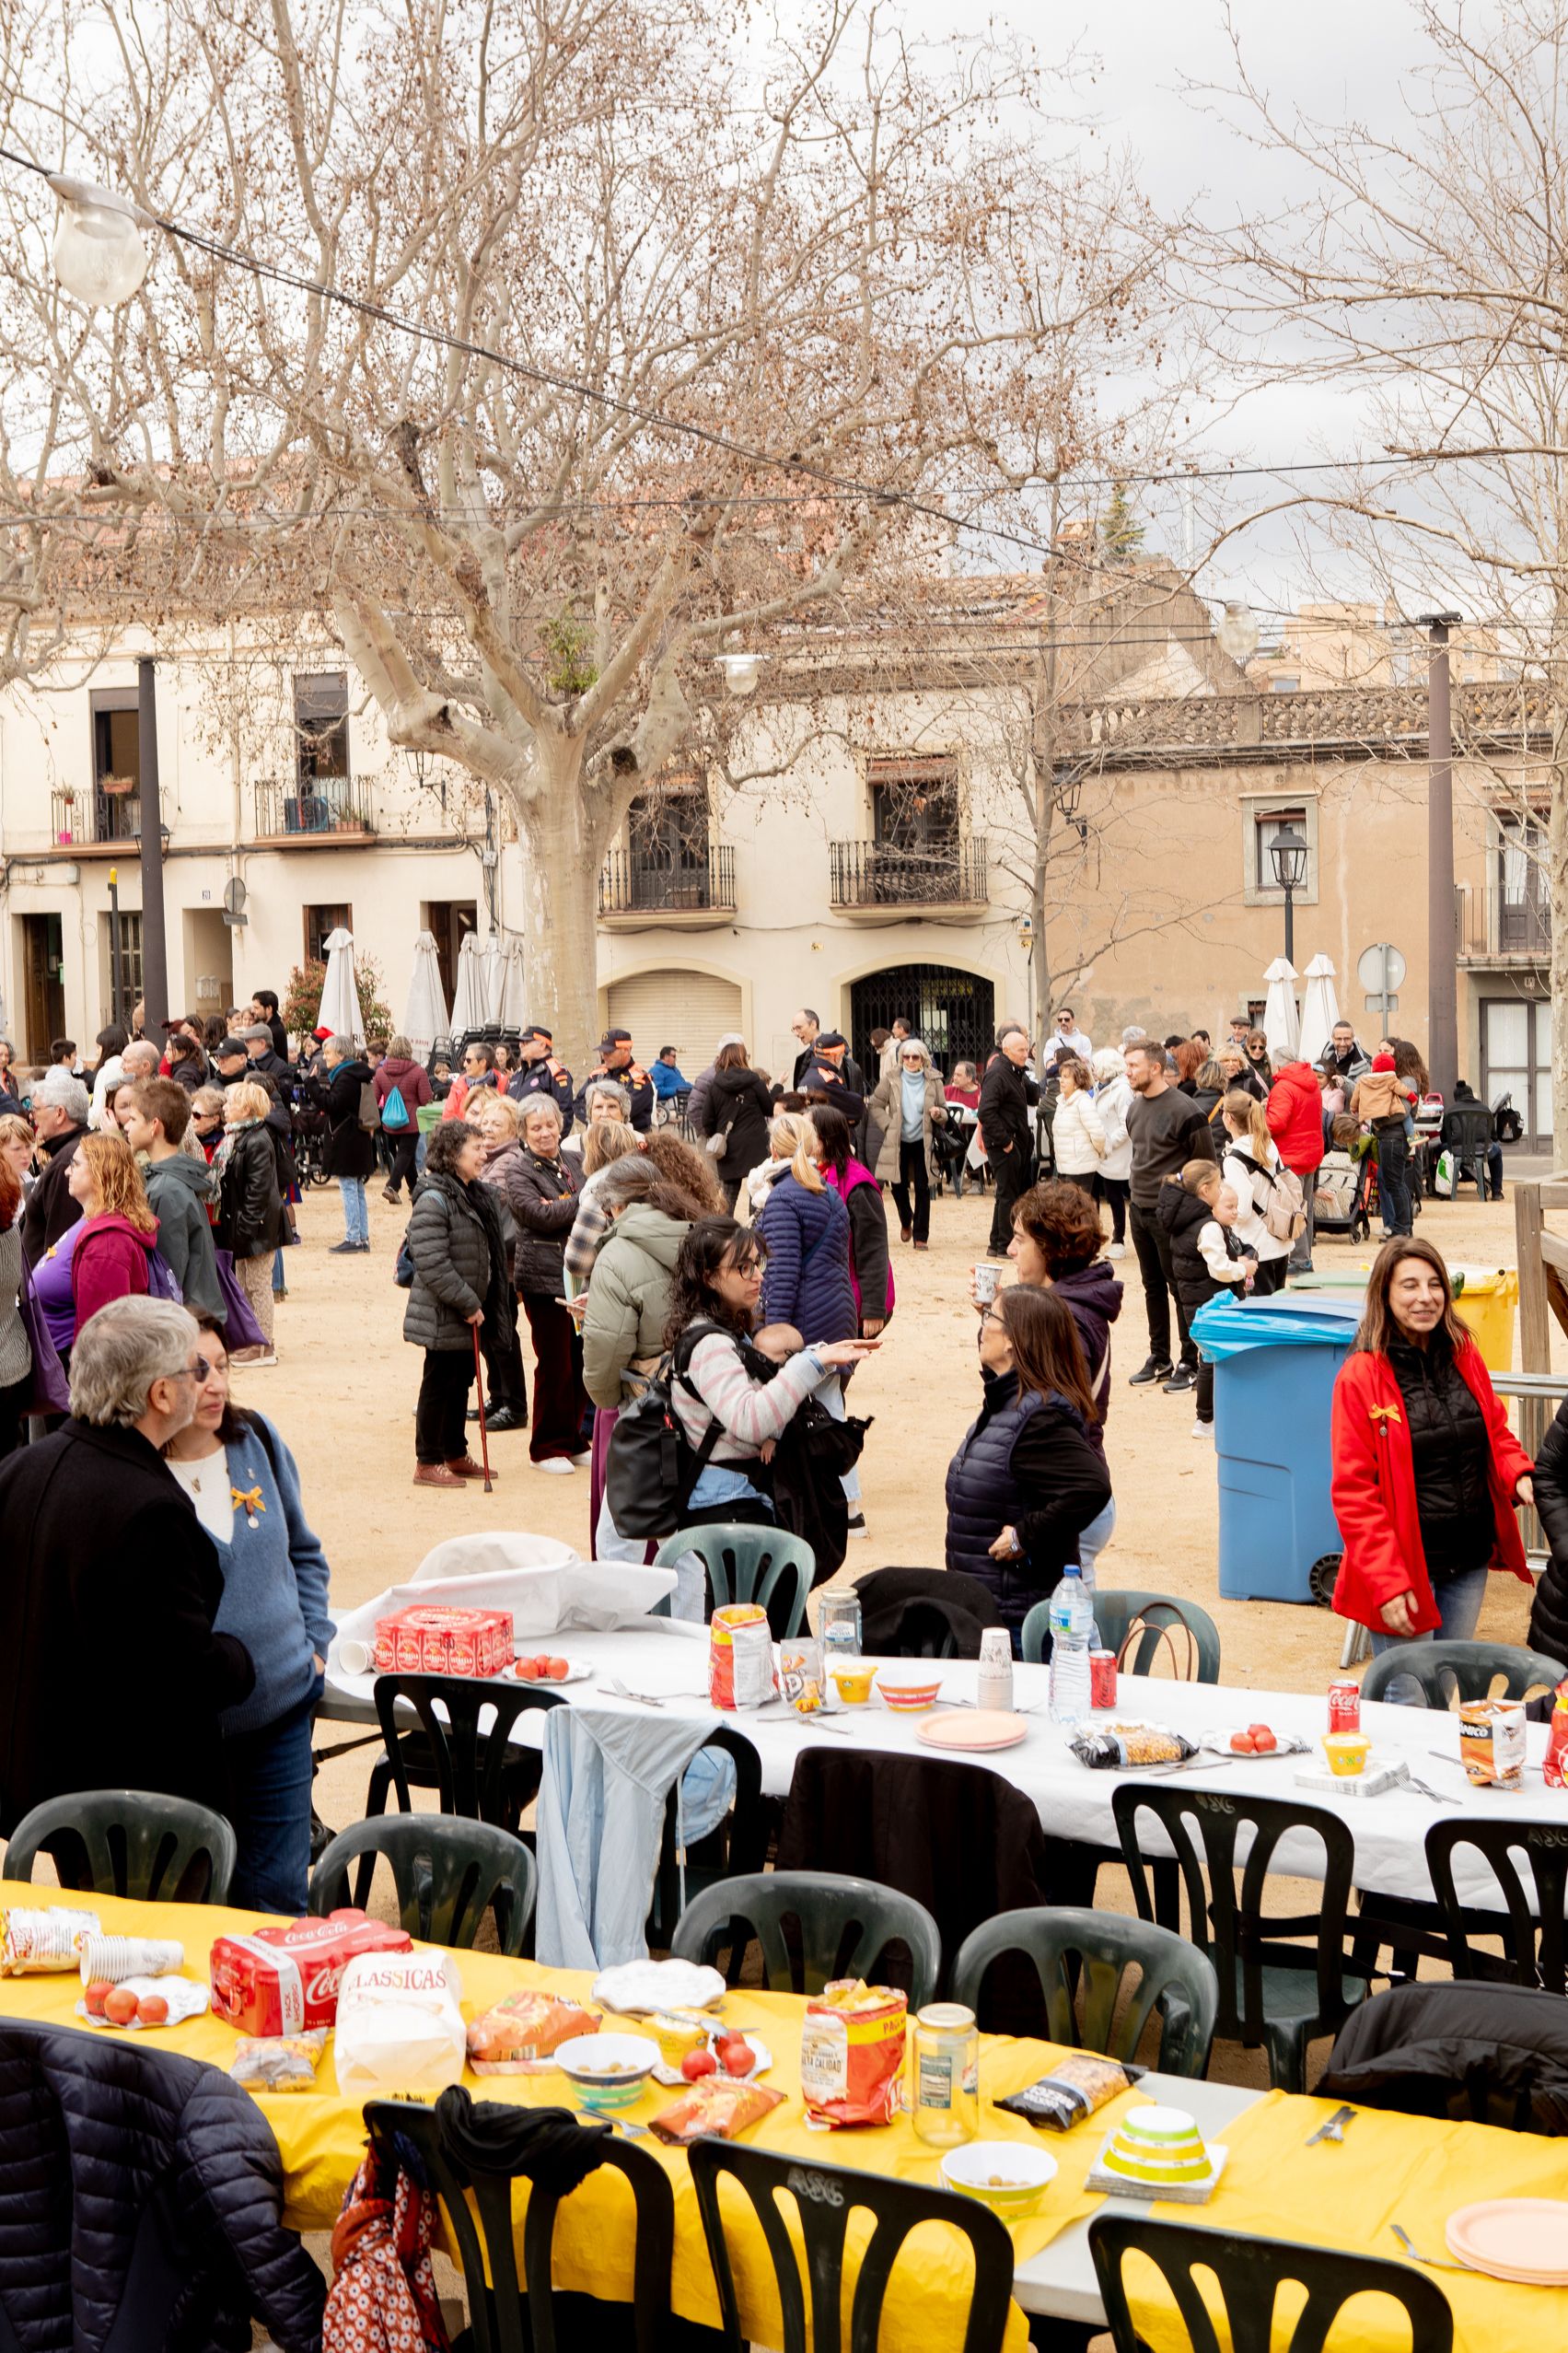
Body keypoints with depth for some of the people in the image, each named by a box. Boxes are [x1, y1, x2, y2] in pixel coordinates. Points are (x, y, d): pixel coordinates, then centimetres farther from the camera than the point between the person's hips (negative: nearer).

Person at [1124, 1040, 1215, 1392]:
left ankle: (1190, 1364, 8)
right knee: (1153, 1286, 15)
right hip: (1139, 1209, 8)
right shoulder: (1135, 1107, 9)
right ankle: (1159, 1359, 25)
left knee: (1180, 1288, 0)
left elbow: (1207, 1162, -11)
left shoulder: (1183, 1109, -16)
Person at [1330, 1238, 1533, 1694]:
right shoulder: (1361, 1376, -11)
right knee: (1406, 1699, -1)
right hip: (1406, 1563, -5)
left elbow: (1496, 1433, 17)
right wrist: (1386, 1582, -18)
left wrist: (1518, 1475, -7)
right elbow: (1353, 1490, -12)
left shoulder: (1465, 1357, 5)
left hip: (1469, 1562, 5)